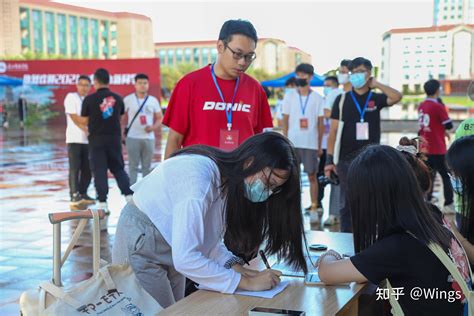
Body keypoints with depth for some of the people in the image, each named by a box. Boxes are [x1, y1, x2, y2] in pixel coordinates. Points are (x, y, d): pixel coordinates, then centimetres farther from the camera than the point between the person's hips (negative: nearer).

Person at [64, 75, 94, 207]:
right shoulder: (71, 97, -1)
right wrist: (86, 130, -15)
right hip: (74, 139, -5)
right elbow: (74, 117, -10)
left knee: (87, 169, 5)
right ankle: (74, 196, -4)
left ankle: (82, 194, 16)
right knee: (75, 168, -6)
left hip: (88, 140, 5)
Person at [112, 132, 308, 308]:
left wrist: (236, 267, -14)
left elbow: (207, 239, 1)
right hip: (140, 243, -8)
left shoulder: (231, 180, -6)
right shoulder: (199, 176, -32)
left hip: (172, 248, 8)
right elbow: (185, 258, -36)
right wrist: (246, 283, -30)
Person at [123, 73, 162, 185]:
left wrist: (153, 127, -10)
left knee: (147, 166, 8)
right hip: (133, 138, -2)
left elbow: (159, 118, 9)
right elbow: (121, 117, 4)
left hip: (149, 138, 3)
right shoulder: (128, 100, 1)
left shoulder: (153, 100, 7)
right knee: (133, 165, -2)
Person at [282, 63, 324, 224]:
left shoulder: (317, 98, 5)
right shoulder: (289, 97, 7)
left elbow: (320, 123, 6)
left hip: (311, 143, -1)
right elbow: (285, 121, 8)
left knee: (312, 176, 2)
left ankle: (314, 209, 7)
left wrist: (320, 145, 2)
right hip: (293, 142, 1)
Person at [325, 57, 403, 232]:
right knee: (347, 204, 4)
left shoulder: (376, 99, 6)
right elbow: (333, 131, 1)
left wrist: (376, 84, -6)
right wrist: (330, 160, -6)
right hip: (347, 159, -1)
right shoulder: (342, 99, 3)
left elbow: (397, 96, -15)